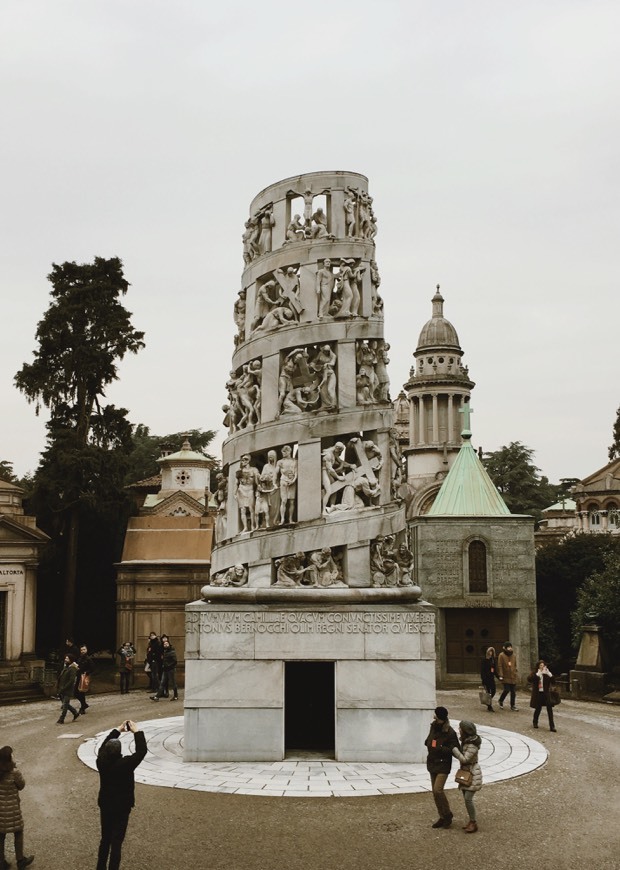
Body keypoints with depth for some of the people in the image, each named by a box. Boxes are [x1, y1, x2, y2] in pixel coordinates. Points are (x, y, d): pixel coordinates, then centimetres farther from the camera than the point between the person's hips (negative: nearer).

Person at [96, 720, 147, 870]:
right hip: (121, 808, -5)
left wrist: (118, 730, 11)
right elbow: (141, 751, -18)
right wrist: (136, 731, -9)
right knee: (116, 843, 3)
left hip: (105, 806, 5)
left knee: (105, 839, 20)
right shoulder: (125, 764, -26)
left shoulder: (101, 763, -13)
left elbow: (103, 747, 7)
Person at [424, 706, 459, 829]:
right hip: (432, 763, 7)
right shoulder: (433, 727, 1)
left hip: (443, 764, -7)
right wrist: (428, 742, -3)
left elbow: (454, 750, -24)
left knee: (438, 789, -15)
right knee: (435, 792, 11)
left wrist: (439, 748, -30)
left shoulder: (450, 733, -20)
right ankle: (443, 817, 23)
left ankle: (448, 814, 5)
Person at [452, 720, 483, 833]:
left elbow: (464, 759, -24)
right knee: (466, 798, 11)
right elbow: (460, 756, 13)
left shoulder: (472, 745, -21)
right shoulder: (465, 741, 8)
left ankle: (474, 823, -1)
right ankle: (471, 821, 20)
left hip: (473, 774, -9)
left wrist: (454, 749, -19)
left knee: (468, 799, -11)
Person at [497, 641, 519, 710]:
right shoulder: (501, 655, -6)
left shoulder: (513, 655, 10)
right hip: (505, 676, -5)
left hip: (513, 676, 5)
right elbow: (499, 666, -8)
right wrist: (500, 675, -13)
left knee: (513, 691, 5)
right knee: (506, 689, -10)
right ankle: (501, 701, 18)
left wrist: (515, 673, 11)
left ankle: (513, 705, 15)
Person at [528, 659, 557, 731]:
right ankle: (535, 722, 32)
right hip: (537, 694, -1)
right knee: (538, 708, 5)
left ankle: (552, 726, -8)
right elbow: (529, 679, -19)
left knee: (549, 708, -10)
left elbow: (553, 681, -3)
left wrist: (549, 674, -18)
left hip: (546, 693, 1)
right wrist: (538, 674, -27)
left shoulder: (547, 673, 5)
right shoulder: (535, 673, -1)